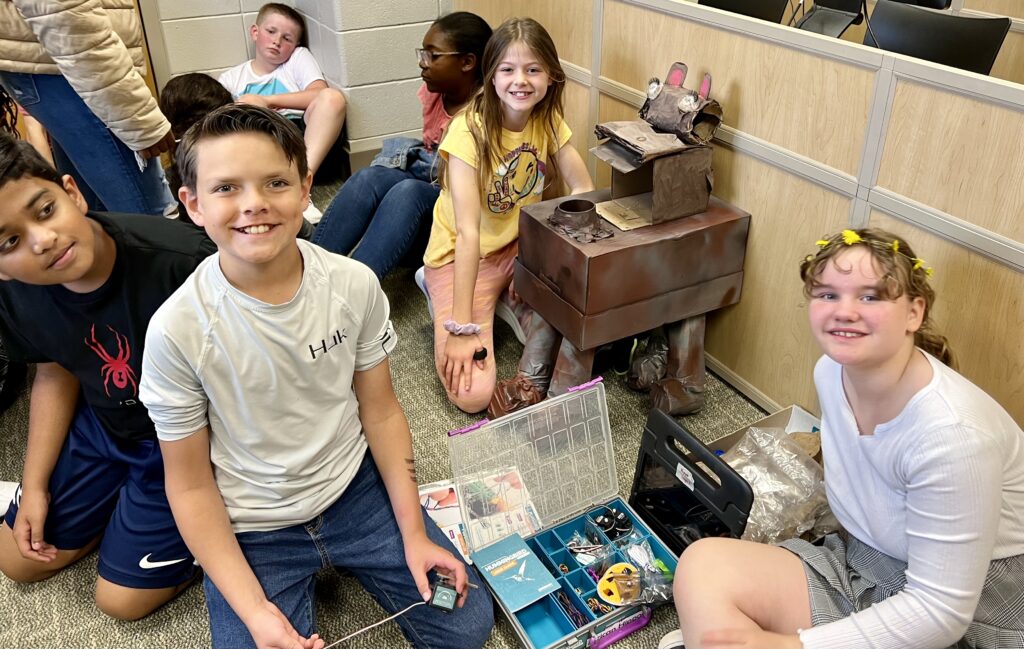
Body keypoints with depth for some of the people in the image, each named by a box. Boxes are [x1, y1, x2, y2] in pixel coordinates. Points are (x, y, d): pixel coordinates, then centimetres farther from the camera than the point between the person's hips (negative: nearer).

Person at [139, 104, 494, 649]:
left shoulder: (355, 285, -16)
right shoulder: (177, 329, -22)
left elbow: (380, 411, -2)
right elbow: (190, 484, -12)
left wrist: (413, 532, -4)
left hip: (355, 489, 2)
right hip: (249, 530, -2)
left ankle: (340, 562, 23)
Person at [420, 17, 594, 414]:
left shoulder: (548, 120, -5)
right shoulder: (469, 130, -23)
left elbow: (583, 190, -5)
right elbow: (468, 232, -28)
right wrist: (461, 327, -31)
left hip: (520, 247, 6)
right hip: (462, 256, -6)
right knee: (473, 394, -18)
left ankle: (507, 302, 7)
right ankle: (442, 297, 8)